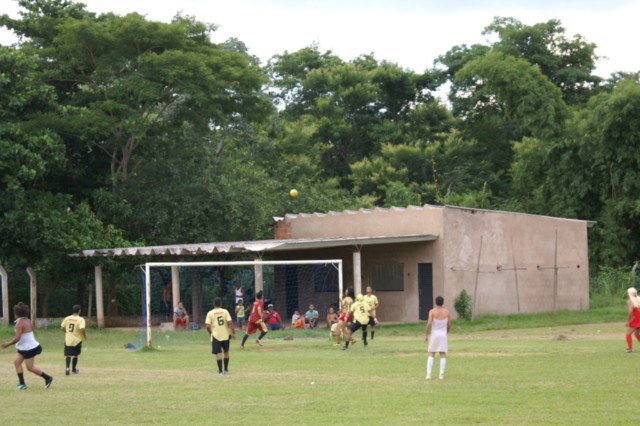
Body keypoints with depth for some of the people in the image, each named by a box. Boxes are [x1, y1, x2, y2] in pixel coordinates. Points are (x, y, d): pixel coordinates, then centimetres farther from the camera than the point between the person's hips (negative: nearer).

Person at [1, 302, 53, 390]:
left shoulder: (20, 323, -22)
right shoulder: (27, 321, 6)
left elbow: (17, 338, -27)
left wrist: (8, 344, -14)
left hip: (29, 348, -10)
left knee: (30, 367, -1)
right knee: (17, 362, 6)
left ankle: (48, 378, 10)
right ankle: (22, 383, 6)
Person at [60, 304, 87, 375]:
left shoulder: (67, 318, 1)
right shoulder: (81, 319, -12)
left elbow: (62, 327, 3)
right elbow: (82, 329, -25)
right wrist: (85, 336, -6)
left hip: (68, 339, 2)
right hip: (77, 340, -2)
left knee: (68, 355, 3)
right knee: (75, 355, 17)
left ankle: (67, 367, -20)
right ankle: (74, 369, 30)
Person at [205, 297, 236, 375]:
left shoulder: (210, 313, -4)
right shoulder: (225, 311, -3)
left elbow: (207, 326, -9)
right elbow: (230, 323, -10)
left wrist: (210, 333, 10)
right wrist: (233, 333, -2)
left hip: (216, 336, -2)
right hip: (225, 335, 2)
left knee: (218, 353, 0)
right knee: (226, 352, 18)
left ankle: (220, 371, -5)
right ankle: (226, 369, 24)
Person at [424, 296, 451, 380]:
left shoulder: (432, 311, -8)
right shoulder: (447, 312, 0)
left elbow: (429, 324, -18)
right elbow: (449, 325, 4)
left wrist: (426, 335, -9)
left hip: (434, 336, -1)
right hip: (443, 336, 1)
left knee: (431, 356, 5)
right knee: (443, 356, 4)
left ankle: (428, 374, -6)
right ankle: (441, 375, -3)